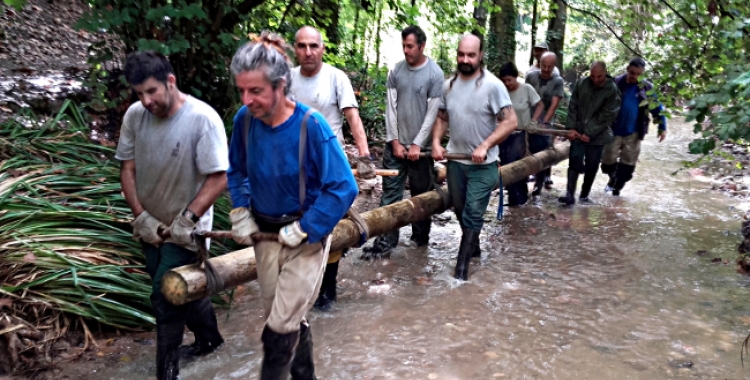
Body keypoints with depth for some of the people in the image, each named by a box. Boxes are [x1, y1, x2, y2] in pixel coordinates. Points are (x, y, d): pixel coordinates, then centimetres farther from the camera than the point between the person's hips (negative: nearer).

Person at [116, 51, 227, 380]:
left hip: (185, 227, -5)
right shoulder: (134, 115, -9)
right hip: (150, 226, 6)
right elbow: (128, 169, -1)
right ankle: (209, 338, 45)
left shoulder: (202, 118, -24)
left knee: (166, 297, -5)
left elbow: (218, 179, -22)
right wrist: (141, 217, -8)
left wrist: (186, 221, -23)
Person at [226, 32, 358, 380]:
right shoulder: (245, 119, -9)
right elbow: (236, 171, 10)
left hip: (306, 236, -5)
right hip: (265, 234, 5)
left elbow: (344, 187, -21)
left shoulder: (311, 125, -24)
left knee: (281, 326, -1)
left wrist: (304, 229, -20)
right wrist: (240, 212, -1)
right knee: (289, 318, 19)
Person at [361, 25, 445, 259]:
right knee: (390, 193, 0)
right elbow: (391, 108, 3)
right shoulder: (396, 71, 4)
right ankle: (385, 242, 2)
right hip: (395, 144, 3)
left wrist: (417, 144, -10)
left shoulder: (435, 74, -5)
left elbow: (432, 113, -8)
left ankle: (421, 236, 26)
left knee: (421, 194, 10)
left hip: (420, 146, -2)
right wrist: (395, 141, -3)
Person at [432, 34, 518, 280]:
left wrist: (485, 146, -24)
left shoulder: (492, 85, -14)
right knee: (460, 211, 18)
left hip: (483, 165, -5)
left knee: (472, 215, -3)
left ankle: (462, 266, 5)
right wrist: (436, 142, -5)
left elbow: (510, 122, -17)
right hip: (455, 161, 6)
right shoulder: (449, 85, 3)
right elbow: (442, 118, 12)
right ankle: (473, 247, 41)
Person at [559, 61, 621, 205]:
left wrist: (590, 133, -15)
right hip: (578, 132, 2)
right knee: (574, 161, -8)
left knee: (591, 167, 5)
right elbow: (573, 106, 1)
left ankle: (584, 195, 18)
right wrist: (571, 128, -7)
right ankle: (570, 194, -9)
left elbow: (606, 116, -13)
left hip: (597, 135, -1)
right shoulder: (582, 83, -2)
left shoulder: (612, 90, -11)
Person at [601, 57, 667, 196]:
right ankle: (613, 178, 32)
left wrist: (662, 128, 1)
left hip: (633, 133, 1)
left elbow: (657, 108, 5)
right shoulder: (616, 83, -7)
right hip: (613, 131, -1)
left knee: (628, 163, 6)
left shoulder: (647, 88, -3)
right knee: (608, 160, 2)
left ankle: (617, 189, 21)